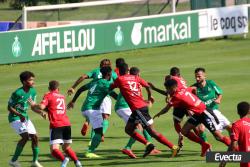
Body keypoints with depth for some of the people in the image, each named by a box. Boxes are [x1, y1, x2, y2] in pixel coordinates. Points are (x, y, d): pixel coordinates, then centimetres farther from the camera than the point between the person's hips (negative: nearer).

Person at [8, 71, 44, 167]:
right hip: (15, 117, -8)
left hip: (25, 117, 8)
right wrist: (20, 115, -27)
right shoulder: (17, 93, -22)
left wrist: (40, 112, -7)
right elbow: (10, 107, -15)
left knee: (34, 137, 3)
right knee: (25, 136, -23)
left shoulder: (33, 92, -1)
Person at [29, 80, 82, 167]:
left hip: (56, 125, -5)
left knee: (54, 149, -12)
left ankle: (64, 159, -39)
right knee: (67, 148, 22)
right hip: (67, 124, 5)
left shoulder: (48, 95, 3)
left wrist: (33, 105, 5)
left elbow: (41, 107, -10)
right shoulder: (62, 97, 20)